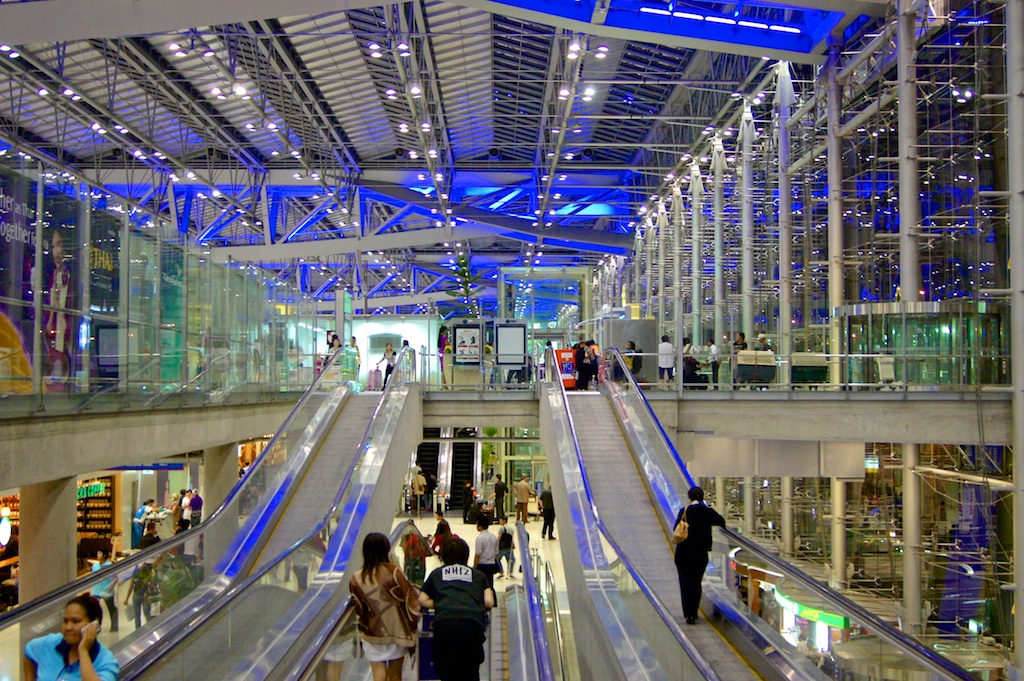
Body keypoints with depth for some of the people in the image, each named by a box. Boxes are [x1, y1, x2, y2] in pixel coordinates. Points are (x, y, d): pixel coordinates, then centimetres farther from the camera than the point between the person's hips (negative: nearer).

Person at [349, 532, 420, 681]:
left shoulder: (356, 579, -11)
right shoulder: (393, 572, -16)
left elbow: (359, 609, -3)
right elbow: (411, 597, -11)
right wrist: (411, 623, 1)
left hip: (373, 634, 0)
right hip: (397, 631, 0)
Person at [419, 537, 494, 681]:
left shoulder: (436, 574, 28)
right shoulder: (479, 575, 27)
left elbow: (422, 600, 22)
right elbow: (489, 603, 15)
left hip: (444, 622, 0)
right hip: (472, 622, 0)